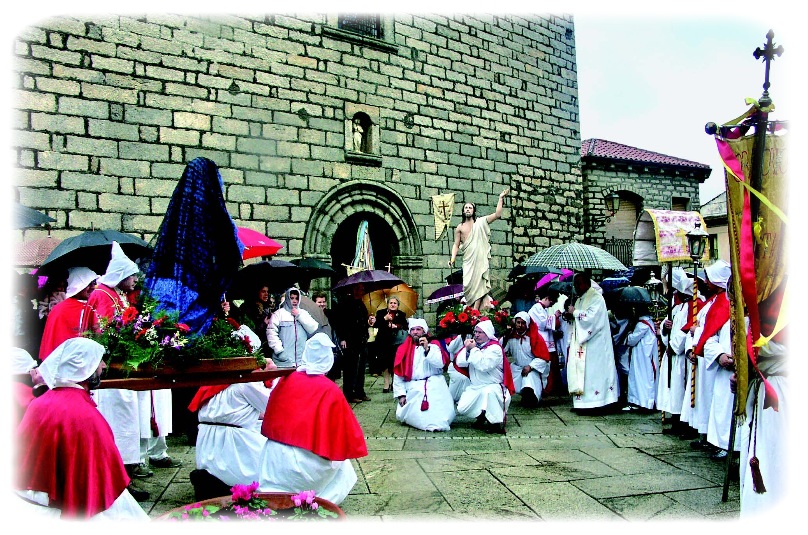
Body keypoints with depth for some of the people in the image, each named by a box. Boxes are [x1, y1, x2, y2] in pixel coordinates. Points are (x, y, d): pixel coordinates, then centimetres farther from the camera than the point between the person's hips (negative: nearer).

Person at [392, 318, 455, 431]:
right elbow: (397, 375, 8)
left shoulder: (433, 346, 10)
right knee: (401, 415, -13)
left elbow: (441, 364, -7)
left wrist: (427, 349, -14)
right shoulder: (403, 350, 12)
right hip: (412, 388, 2)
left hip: (433, 384, -2)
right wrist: (401, 394, -1)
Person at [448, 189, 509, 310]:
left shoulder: (481, 222, 8)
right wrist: (452, 258, -2)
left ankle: (475, 311, -11)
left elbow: (497, 214, 0)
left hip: (480, 259, -2)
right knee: (469, 284, -6)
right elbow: (456, 244, 11)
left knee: (478, 283, -9)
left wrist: (501, 198, -1)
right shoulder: (460, 227, 11)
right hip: (468, 260, 2)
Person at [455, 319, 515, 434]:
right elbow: (459, 363, 0)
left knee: (488, 392, -40)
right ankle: (481, 417, 20)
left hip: (494, 386, -6)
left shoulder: (495, 348, -11)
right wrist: (467, 349, -15)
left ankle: (495, 423, -21)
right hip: (475, 387, 6)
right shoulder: (472, 344, 8)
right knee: (462, 409, -11)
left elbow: (484, 366, -27)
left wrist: (474, 349, -21)